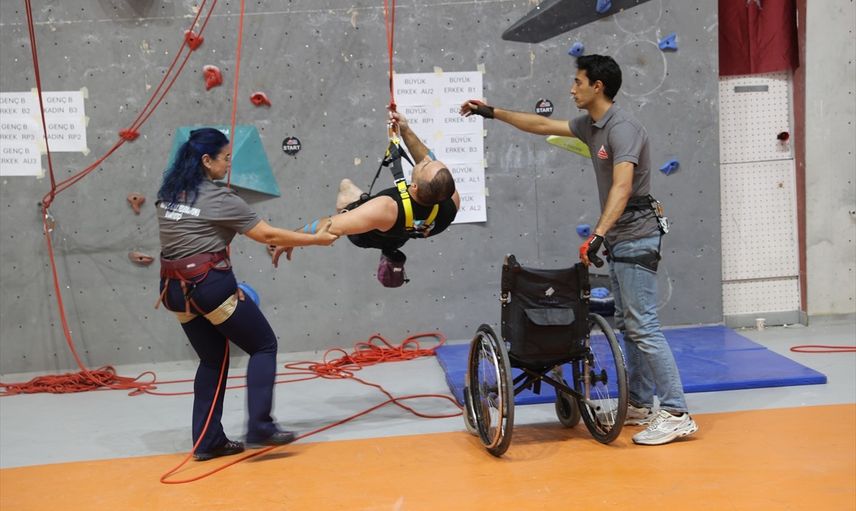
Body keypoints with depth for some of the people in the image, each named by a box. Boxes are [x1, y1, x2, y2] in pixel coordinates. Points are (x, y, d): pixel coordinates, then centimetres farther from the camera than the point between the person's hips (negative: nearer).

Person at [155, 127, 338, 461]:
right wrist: (316, 239, 0)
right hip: (211, 284, -7)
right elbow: (268, 235, -8)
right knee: (264, 346, 6)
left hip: (176, 289, 7)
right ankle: (259, 426, -2)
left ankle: (207, 441, 16)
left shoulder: (168, 194, 10)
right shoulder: (219, 199, -10)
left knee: (213, 359, 18)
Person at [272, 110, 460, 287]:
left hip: (365, 235, -2)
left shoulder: (386, 209, -52)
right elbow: (433, 165, -17)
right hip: (400, 237, 2)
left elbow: (331, 226, -44)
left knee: (345, 184, 25)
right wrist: (406, 131, -13)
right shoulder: (452, 202, -38)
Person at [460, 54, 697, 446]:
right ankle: (640, 405, 22)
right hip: (619, 239, 10)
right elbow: (543, 125, 22)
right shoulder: (591, 126, 11)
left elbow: (622, 186, -31)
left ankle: (676, 415, -10)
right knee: (628, 324, 13)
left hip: (636, 237, -10)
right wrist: (493, 113, 25)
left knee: (643, 326, -12)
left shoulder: (622, 128, -18)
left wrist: (598, 234, -41)